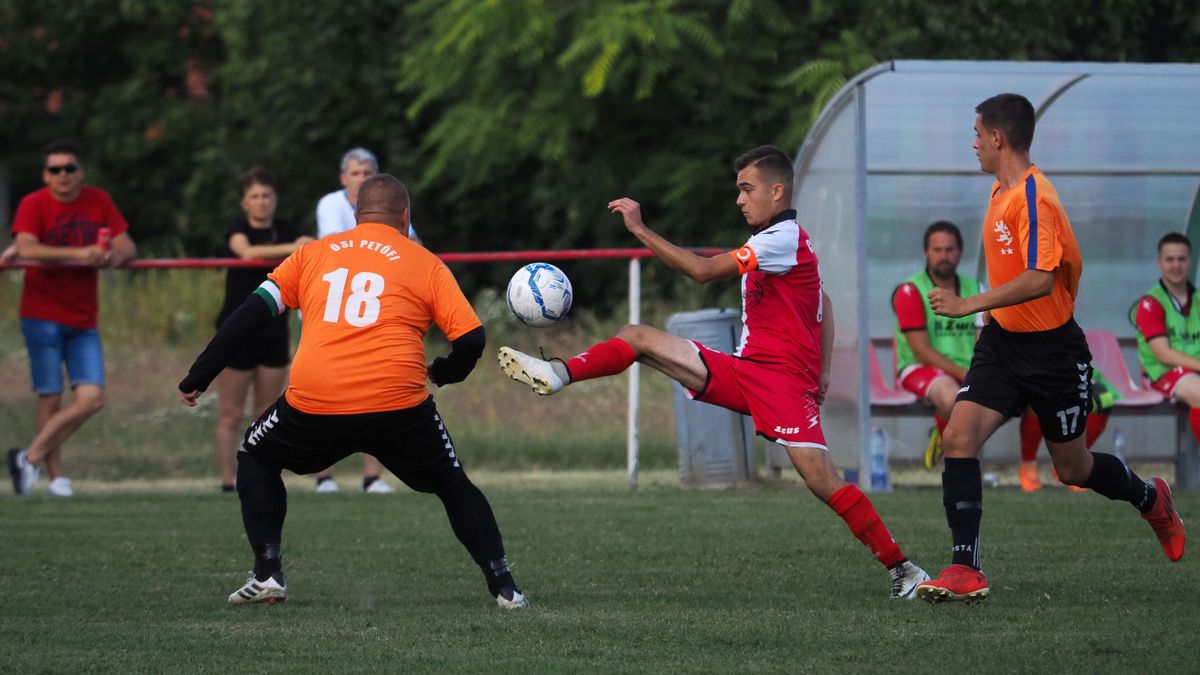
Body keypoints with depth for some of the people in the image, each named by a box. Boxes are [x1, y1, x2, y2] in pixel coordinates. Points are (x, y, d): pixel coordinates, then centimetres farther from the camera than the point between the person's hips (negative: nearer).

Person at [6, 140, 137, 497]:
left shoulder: (99, 201, 7)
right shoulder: (33, 204, -6)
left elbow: (127, 246, 9)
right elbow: (26, 248, -23)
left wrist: (116, 255, -17)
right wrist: (79, 254, -30)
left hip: (84, 320, 4)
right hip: (43, 316, -4)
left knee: (92, 398, -8)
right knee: (50, 399, -4)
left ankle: (30, 457, 1)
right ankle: (56, 476, 6)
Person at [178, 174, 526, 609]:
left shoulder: (312, 254, 17)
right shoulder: (426, 265, 12)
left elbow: (250, 315, 11)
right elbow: (471, 340, 5)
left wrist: (198, 378, 14)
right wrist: (442, 372, 26)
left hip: (313, 406, 1)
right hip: (399, 407, 0)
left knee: (256, 459, 28)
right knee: (453, 486, 23)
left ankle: (267, 574, 16)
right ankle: (503, 586, 15)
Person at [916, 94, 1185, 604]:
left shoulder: (1034, 198, -22)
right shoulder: (1001, 191, 8)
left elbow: (1041, 278, -32)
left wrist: (970, 305, -31)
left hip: (1051, 351, -8)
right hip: (1004, 342, 8)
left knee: (1073, 468, 9)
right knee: (958, 438, -13)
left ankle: (1151, 500, 41)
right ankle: (965, 570, -14)